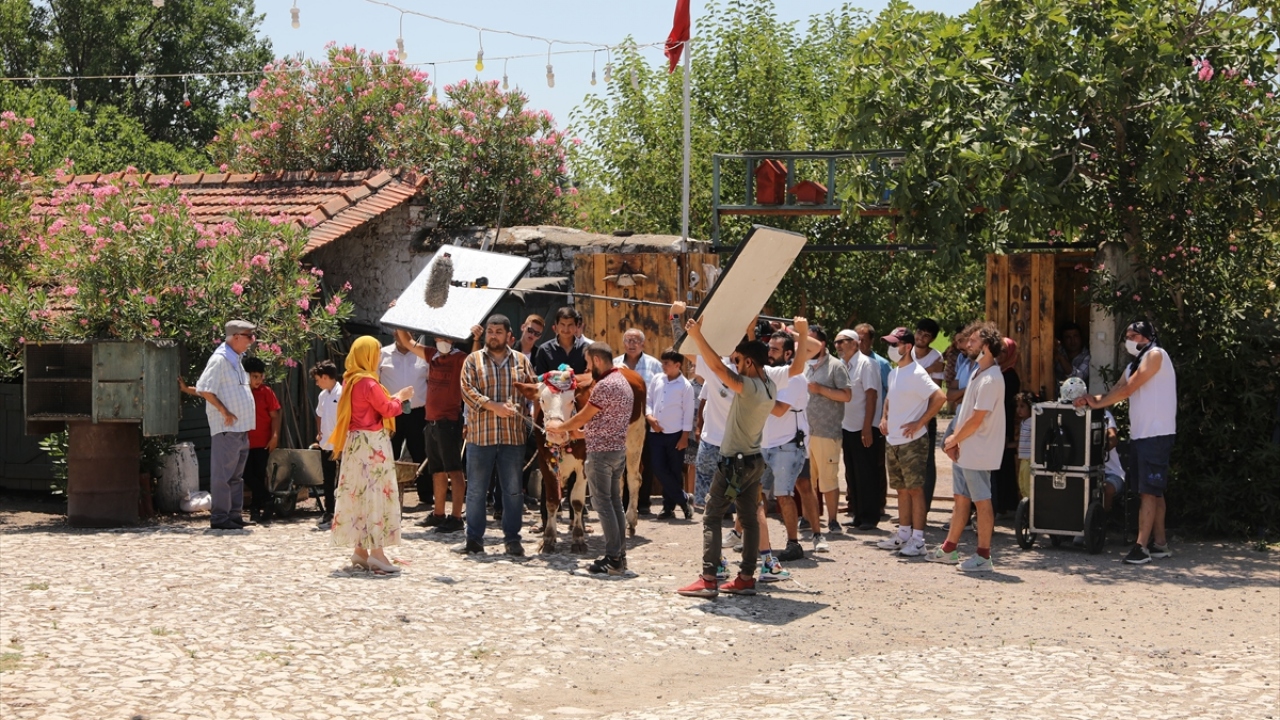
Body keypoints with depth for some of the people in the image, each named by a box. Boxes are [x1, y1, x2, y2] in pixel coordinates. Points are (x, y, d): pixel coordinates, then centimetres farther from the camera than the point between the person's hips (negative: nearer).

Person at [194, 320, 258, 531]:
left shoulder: (236, 360, 16)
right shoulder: (219, 359, -12)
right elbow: (204, 389, -19)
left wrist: (245, 421, 15)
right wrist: (224, 412, -17)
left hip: (241, 428, 9)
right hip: (226, 427, -9)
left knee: (236, 474, 12)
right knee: (223, 473, -6)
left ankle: (234, 514, 17)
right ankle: (220, 517, -4)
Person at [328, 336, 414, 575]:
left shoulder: (350, 380, 11)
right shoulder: (368, 382, -17)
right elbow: (388, 410, -13)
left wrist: (391, 398, 15)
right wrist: (400, 397, 4)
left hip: (355, 442, 9)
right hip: (372, 443, -9)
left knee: (358, 493, 10)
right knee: (376, 493, -7)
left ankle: (360, 550, 14)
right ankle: (376, 552, -9)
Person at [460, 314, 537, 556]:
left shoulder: (521, 361, 10)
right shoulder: (473, 360, 5)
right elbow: (468, 390, -5)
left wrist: (516, 405, -11)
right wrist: (494, 406, -15)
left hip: (513, 436, 1)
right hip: (480, 434, -1)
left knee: (513, 490, 5)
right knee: (476, 490, 5)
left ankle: (512, 538, 14)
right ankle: (474, 539, 13)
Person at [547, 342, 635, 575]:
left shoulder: (604, 385, -17)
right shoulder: (623, 382, 15)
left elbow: (583, 418, -12)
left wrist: (559, 427, 5)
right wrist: (574, 430, 24)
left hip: (601, 451, -10)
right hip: (619, 449, 10)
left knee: (603, 503, -6)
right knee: (615, 503, 11)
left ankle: (612, 559, -7)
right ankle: (620, 556, 13)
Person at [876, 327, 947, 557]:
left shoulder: (916, 374, -15)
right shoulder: (893, 373, 12)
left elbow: (940, 397, -23)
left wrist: (920, 423, -20)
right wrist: (884, 417, 13)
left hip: (913, 442, -9)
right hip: (893, 441, 9)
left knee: (915, 489, -6)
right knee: (902, 489, 14)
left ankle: (918, 539, -4)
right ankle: (903, 534, 22)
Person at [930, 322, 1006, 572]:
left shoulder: (990, 379, -20)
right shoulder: (978, 374, 13)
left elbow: (976, 419, -21)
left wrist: (953, 440, -8)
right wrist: (955, 440, 4)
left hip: (978, 453, -10)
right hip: (964, 451, 10)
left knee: (982, 502, -2)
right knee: (960, 499, 15)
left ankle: (983, 556, 4)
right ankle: (949, 549, 23)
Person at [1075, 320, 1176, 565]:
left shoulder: (1155, 355, -8)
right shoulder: (1133, 365, 20)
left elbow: (1127, 390, -13)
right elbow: (1117, 392, 10)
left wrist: (1097, 403, -5)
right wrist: (1092, 400, -8)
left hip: (1156, 434, -9)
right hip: (1141, 434, 9)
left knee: (1149, 491, -12)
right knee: (1153, 491, 11)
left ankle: (1141, 546, -17)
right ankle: (1159, 543, 15)